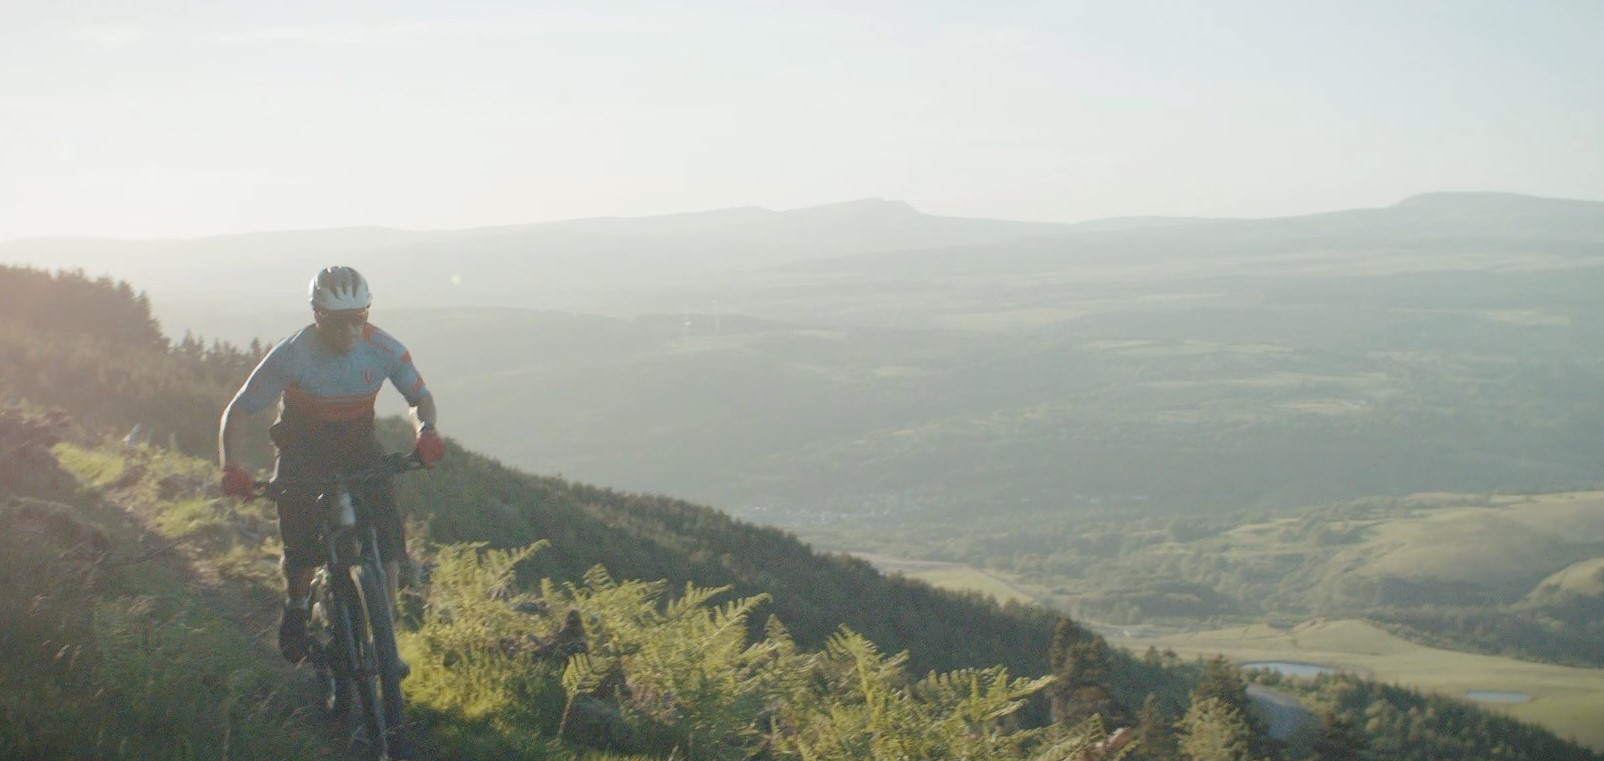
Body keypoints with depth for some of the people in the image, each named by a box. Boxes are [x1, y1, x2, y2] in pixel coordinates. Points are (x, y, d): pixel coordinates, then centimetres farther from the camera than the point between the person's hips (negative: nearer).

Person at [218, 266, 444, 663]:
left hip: (358, 447, 2)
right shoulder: (292, 354, -25)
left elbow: (420, 396, -2)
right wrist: (231, 469, -34)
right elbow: (239, 410, -19)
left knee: (388, 539, -16)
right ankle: (296, 602, 23)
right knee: (302, 546, -12)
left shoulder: (385, 350, -19)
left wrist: (426, 431, -25)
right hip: (303, 449, -1)